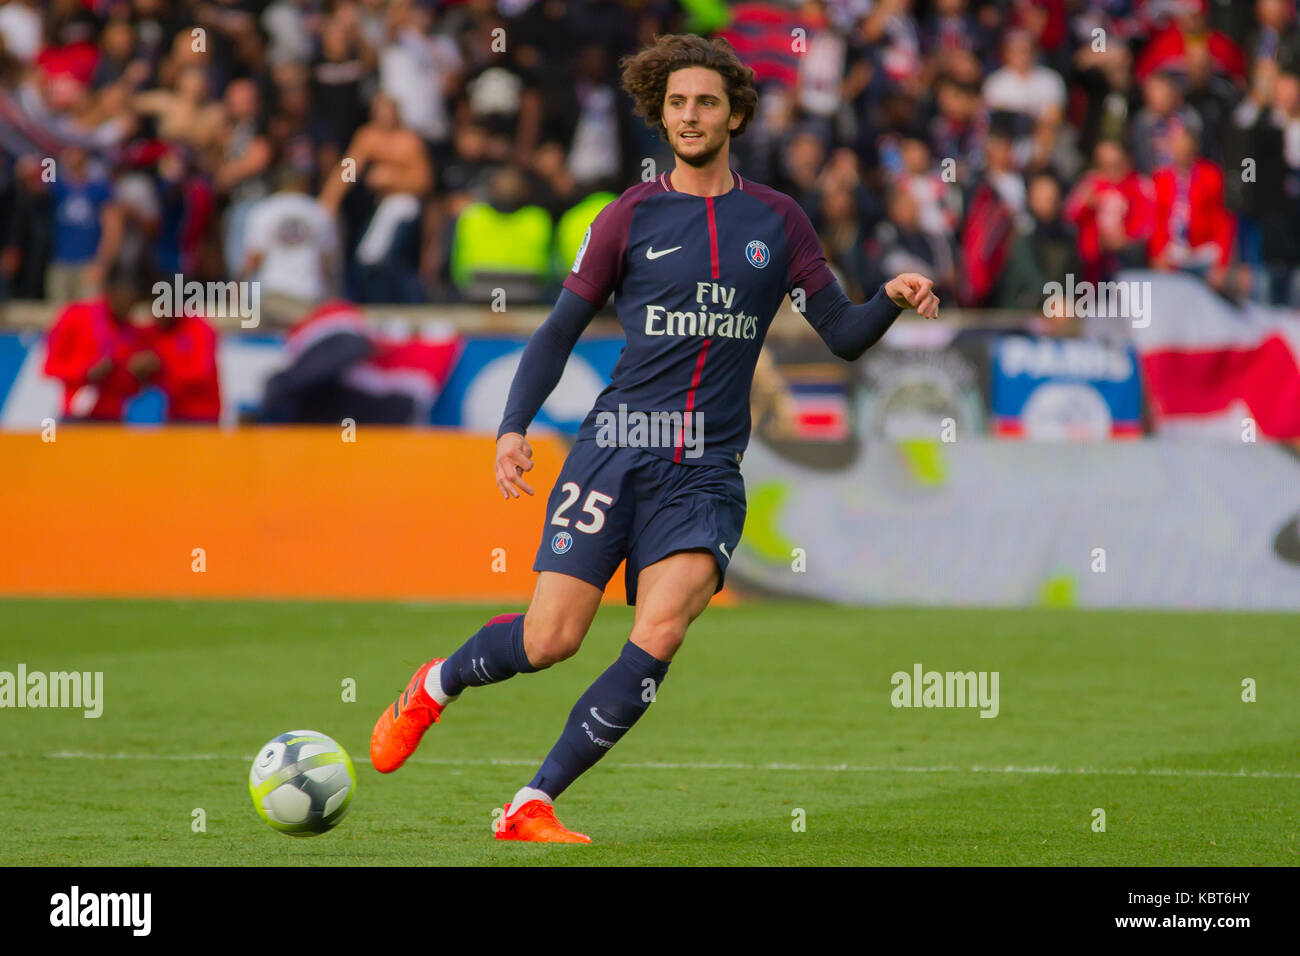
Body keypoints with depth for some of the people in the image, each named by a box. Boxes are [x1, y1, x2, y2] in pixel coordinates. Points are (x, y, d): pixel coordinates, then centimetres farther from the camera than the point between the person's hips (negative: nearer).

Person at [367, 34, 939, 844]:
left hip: (709, 472, 1)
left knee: (660, 636, -20)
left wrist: (893, 300, -10)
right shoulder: (631, 218, 5)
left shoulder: (778, 221, 10)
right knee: (551, 642, -8)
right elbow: (559, 333, 7)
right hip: (617, 447, -1)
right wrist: (514, 428, -6)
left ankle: (533, 806, -13)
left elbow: (844, 336, 11)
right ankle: (438, 685, 26)